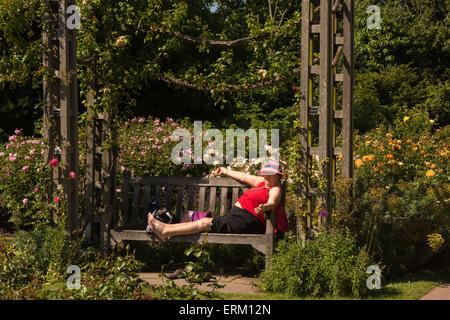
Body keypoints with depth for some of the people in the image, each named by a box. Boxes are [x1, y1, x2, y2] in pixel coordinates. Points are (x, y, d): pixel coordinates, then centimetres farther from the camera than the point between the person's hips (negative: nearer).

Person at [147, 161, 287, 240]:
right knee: (204, 222, -3)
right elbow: (244, 176, 35)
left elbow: (272, 202, -25)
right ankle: (165, 228, -8)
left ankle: (165, 232, -17)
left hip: (244, 222, -9)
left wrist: (264, 207, -49)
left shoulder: (275, 189, -4)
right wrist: (226, 171, 49)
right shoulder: (263, 182, 23)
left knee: (205, 223, -16)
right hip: (234, 216, 9)